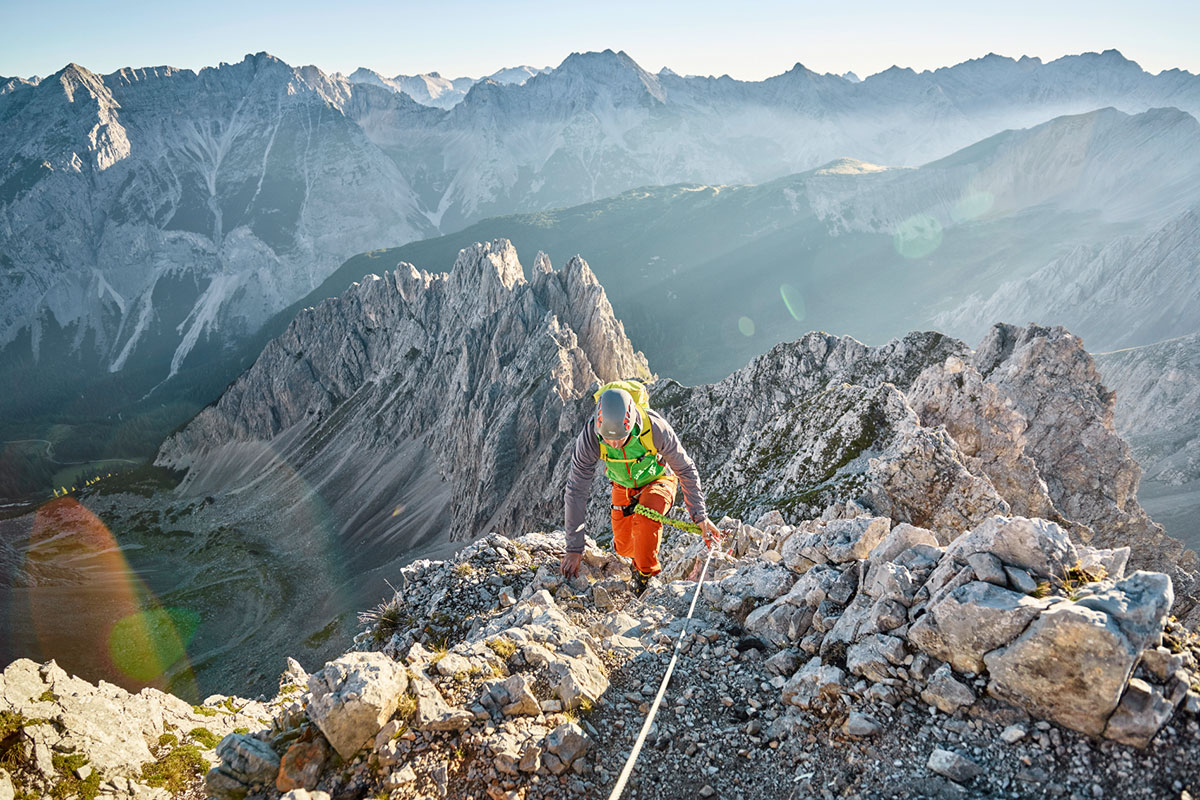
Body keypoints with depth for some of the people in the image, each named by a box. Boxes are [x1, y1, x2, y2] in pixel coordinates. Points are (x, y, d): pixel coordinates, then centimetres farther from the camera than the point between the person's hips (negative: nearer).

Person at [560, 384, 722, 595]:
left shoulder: (655, 427, -39)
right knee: (624, 548, 3)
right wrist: (574, 548, -25)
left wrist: (700, 516, -20)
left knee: (645, 520, -31)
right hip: (623, 486, 3)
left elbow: (686, 469, -21)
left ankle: (646, 575, -6)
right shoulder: (589, 437, -34)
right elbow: (576, 492, -27)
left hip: (658, 480, -2)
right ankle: (639, 557, 40)